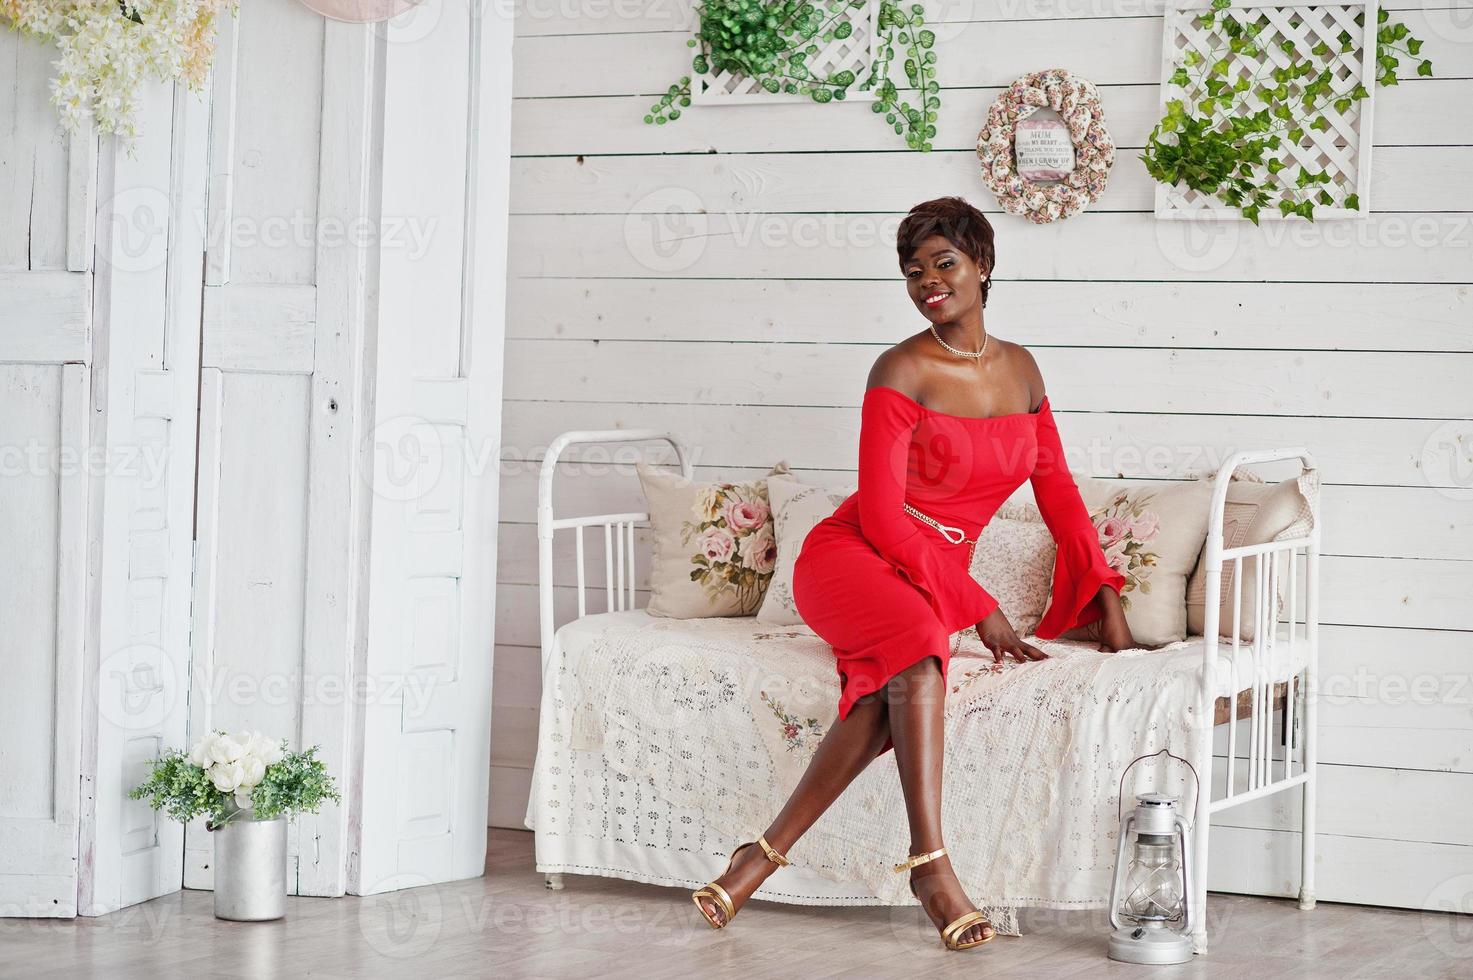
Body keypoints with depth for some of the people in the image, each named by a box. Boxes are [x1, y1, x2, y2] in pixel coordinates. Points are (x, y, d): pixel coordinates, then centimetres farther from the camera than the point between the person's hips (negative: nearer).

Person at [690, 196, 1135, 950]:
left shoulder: (1019, 369, 11)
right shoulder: (901, 371, -8)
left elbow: (1057, 492, 16)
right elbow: (881, 515, -13)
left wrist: (1105, 596, 5)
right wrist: (977, 608, -16)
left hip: (936, 578, 4)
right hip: (852, 557, -4)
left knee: (897, 687, -33)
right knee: (917, 641, -40)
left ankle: (765, 855, -34)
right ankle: (930, 864, -45)